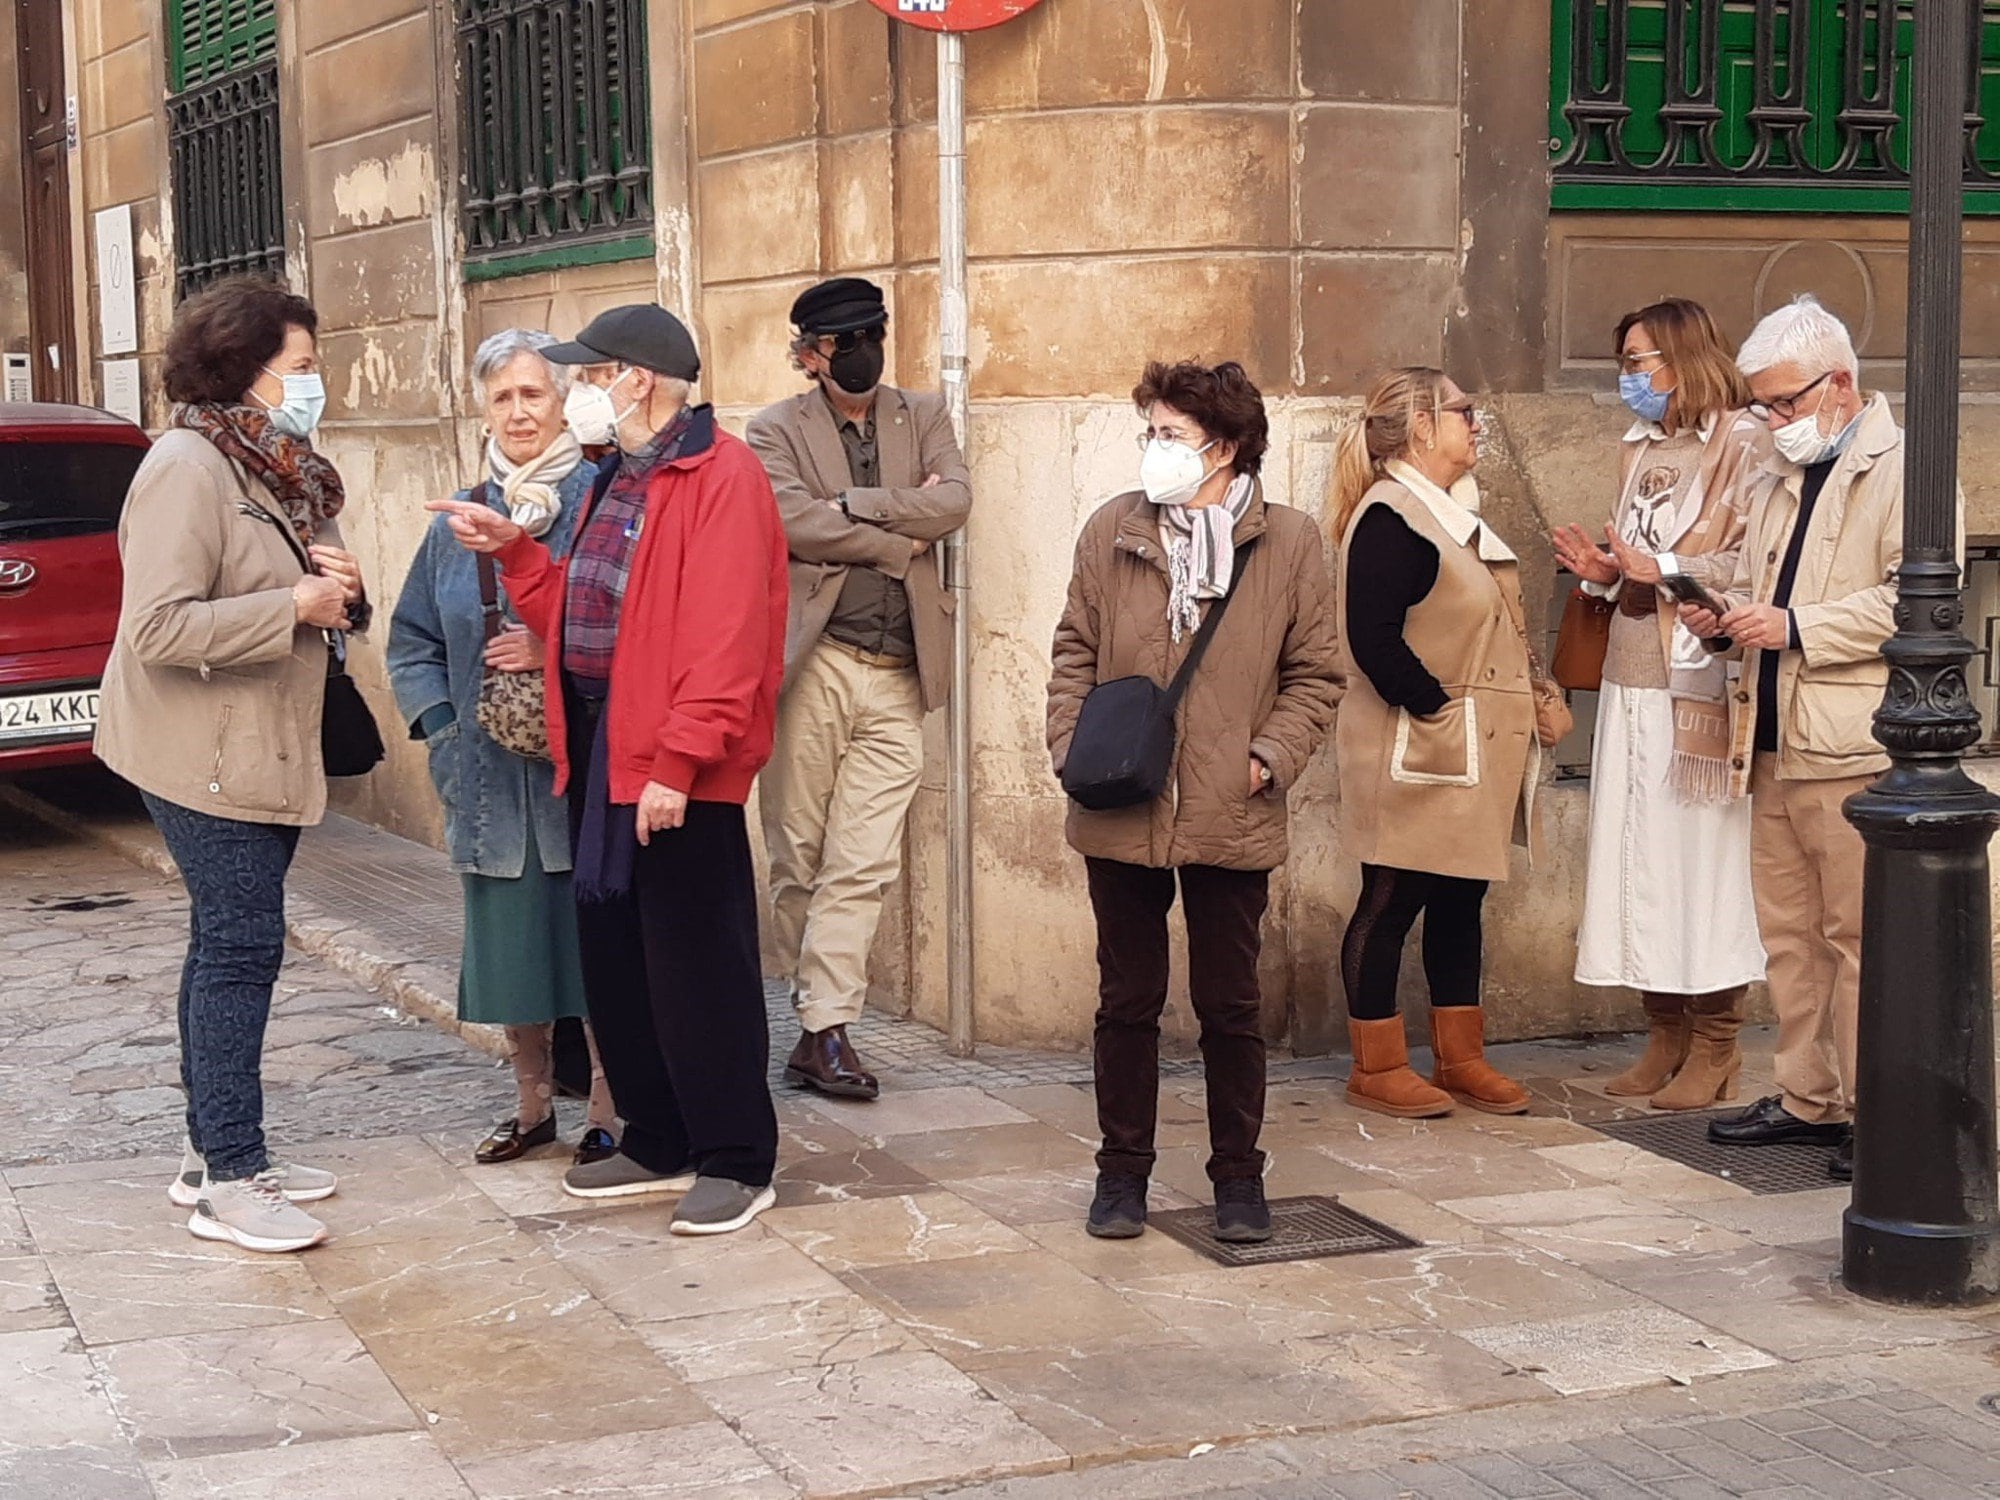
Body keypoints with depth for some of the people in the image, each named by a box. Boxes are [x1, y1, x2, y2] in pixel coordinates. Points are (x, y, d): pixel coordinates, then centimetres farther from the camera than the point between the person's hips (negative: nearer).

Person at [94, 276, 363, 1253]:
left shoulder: (285, 471, 13)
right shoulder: (188, 468, -16)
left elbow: (312, 598, 21)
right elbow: (158, 628, -24)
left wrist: (343, 590, -2)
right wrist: (294, 606, -22)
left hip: (268, 750, 9)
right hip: (206, 756, -9)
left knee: (228, 945, 14)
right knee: (241, 946, -9)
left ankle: (215, 1150, 23)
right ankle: (228, 1182, -3)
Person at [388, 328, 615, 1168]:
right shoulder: (456, 523, 12)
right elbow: (412, 644, 17)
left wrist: (559, 651, -18)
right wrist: (442, 730, 4)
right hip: (490, 778, 5)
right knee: (508, 942, 10)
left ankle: (607, 1113, 12)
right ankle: (533, 1107, 25)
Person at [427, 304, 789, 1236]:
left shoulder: (720, 478, -13)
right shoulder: (619, 479, 17)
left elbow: (724, 639, -20)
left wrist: (678, 761, -23)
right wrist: (512, 552, 7)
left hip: (680, 769, -10)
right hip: (602, 748, 10)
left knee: (697, 963, -3)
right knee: (613, 956, 14)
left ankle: (735, 1162, 7)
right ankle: (657, 1143, 26)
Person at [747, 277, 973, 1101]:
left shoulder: (924, 417, 13)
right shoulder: (778, 429, 4)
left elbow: (954, 501, -4)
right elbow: (791, 519, -14)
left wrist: (853, 503, -10)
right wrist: (900, 538, -8)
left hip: (897, 678, 3)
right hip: (813, 663, -2)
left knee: (863, 868, -1)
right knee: (796, 857, 3)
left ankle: (822, 1032, 3)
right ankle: (813, 1019, 17)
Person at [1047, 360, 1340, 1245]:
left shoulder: (1289, 544, -2)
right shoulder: (1113, 531, 3)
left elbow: (1314, 676, 3)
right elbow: (1075, 652, 8)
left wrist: (1270, 758, -9)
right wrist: (1071, 748, -4)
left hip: (1232, 818, -1)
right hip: (1120, 814, 2)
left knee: (1231, 1005, 9)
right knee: (1127, 1000, 11)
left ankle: (1238, 1174, 23)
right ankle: (1122, 1171, 23)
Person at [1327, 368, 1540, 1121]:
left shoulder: (1455, 514, 15)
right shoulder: (1390, 519, -16)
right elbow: (1373, 641, -23)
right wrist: (1436, 709, -19)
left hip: (1476, 752, 9)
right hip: (1417, 755, -9)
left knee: (1460, 900, 14)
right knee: (1393, 901, 0)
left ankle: (1461, 1057, 22)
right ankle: (1376, 1067, 9)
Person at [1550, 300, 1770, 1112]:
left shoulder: (1741, 442, -7)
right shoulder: (1639, 448, 18)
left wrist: (1665, 571, -17)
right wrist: (1606, 570, 5)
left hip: (1700, 684, -7)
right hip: (1631, 679, 8)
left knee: (1704, 856, -3)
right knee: (1639, 856, 7)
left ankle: (1714, 1049, 6)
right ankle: (1666, 1035, 16)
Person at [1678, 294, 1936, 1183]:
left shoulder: (1904, 468, -6)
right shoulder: (1779, 482, 21)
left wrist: (1797, 629, -18)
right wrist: (1725, 618, 8)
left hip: (1854, 749, -8)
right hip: (1776, 744, 8)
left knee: (1860, 937, -4)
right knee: (1789, 935, 12)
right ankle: (1807, 1099, 20)